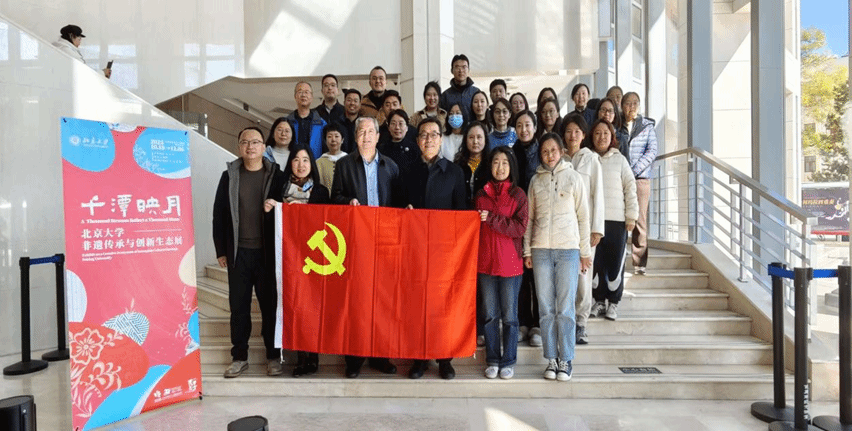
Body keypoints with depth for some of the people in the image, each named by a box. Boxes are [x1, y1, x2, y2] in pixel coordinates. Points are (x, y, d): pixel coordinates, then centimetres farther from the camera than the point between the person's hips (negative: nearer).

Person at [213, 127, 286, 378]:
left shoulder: (276, 176, 2)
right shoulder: (229, 176, 6)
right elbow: (219, 214, 7)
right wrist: (221, 250, 3)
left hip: (267, 252, -1)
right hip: (238, 252, 2)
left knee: (270, 304, 6)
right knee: (238, 306, 7)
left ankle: (273, 356, 18)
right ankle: (239, 357, 20)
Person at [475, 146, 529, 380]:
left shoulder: (518, 194, 0)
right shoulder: (480, 195, 9)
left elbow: (520, 227, -11)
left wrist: (491, 218, -16)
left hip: (510, 263, -2)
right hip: (485, 262, 3)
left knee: (509, 315, 5)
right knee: (489, 315, 9)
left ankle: (508, 361, 18)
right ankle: (492, 360, 21)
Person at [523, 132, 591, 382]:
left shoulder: (573, 177, 6)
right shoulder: (536, 180, 11)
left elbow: (583, 216, 6)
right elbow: (530, 218, 12)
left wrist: (585, 251, 3)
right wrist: (527, 251, 7)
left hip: (568, 249, -2)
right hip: (541, 249, 2)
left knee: (565, 308, -2)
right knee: (546, 308, 4)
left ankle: (566, 360, 9)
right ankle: (551, 359, 14)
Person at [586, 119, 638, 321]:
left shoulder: (619, 159, 8)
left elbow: (630, 188, 6)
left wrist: (631, 215, -1)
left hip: (617, 220, 0)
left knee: (615, 263, 2)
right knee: (594, 262, 3)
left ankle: (613, 302, 16)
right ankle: (599, 301, 18)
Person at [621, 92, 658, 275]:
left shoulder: (648, 125, 9)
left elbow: (652, 151, 0)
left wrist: (635, 170, -10)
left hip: (641, 178, 0)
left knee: (640, 219, -1)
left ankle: (640, 262, 6)